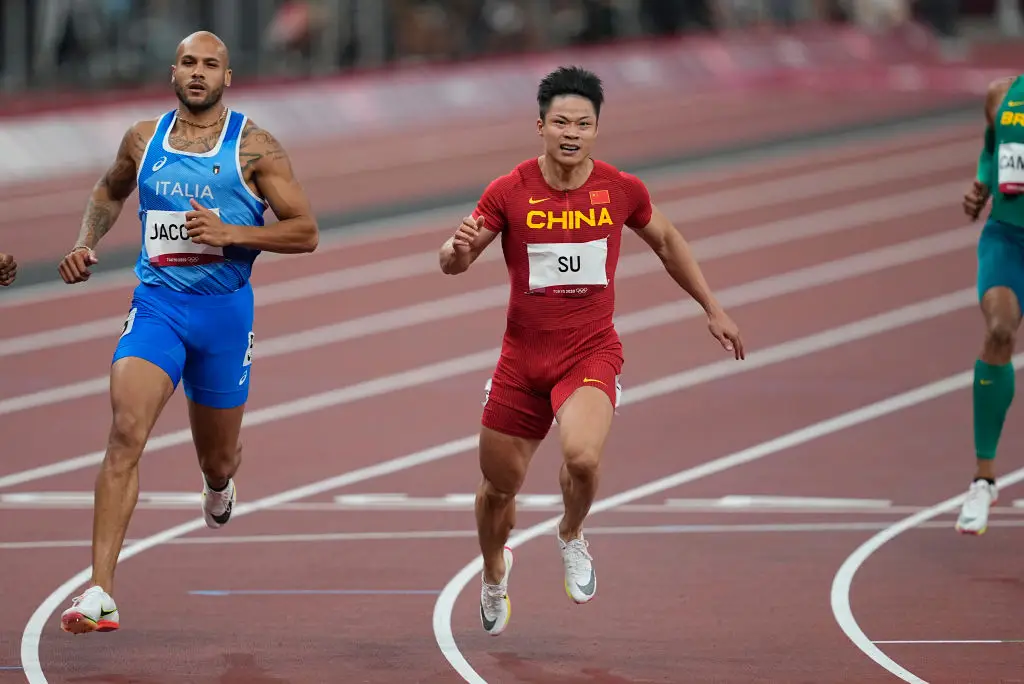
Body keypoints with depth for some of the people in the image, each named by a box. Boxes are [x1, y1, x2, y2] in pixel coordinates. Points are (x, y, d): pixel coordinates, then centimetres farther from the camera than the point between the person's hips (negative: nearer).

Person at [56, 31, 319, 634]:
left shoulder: (253, 146, -4)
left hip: (225, 311, -1)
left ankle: (220, 481, 58)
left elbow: (306, 232, -5)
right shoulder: (144, 138, 6)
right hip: (156, 305, 1)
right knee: (126, 432, -21)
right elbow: (111, 191, 28)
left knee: (217, 459, 14)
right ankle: (100, 594, -27)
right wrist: (88, 244, 10)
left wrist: (231, 233, -19)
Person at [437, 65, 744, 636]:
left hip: (591, 353, -1)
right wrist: (459, 251, -27)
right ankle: (495, 573, 46)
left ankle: (572, 536, 5)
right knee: (500, 485, 12)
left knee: (583, 456, -30)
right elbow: (453, 264, -2)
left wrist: (714, 309, 16)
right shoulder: (509, 193, -9)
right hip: (523, 358, 1)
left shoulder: (622, 191, -5)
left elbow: (667, 242, 15)